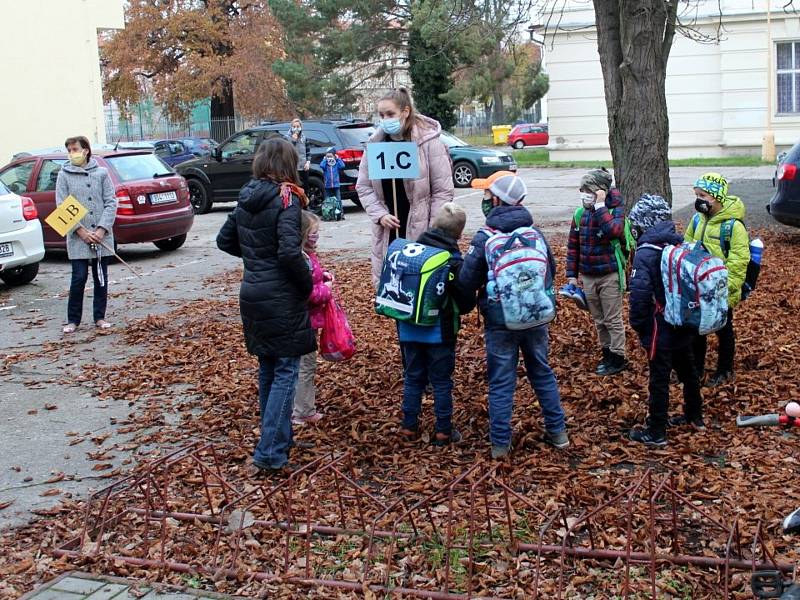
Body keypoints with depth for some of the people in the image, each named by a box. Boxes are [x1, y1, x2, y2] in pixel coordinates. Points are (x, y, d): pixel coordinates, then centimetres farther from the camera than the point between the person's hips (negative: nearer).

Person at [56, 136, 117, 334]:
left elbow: (111, 202, 1)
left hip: (102, 236, 2)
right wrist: (81, 231, -11)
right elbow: (62, 207, -2)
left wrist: (101, 229, -10)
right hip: (77, 238, -1)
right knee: (79, 278, -4)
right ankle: (73, 319, 8)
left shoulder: (102, 173, 4)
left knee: (101, 278, 7)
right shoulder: (64, 175, 2)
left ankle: (99, 317, 18)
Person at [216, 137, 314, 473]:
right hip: (281, 299, -7)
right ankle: (270, 451, -4)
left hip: (252, 295, 7)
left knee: (267, 368, 17)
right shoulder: (286, 199, -14)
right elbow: (290, 252, -24)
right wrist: (308, 284, -10)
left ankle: (277, 438, 28)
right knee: (286, 371, -1)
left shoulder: (246, 200, 8)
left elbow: (224, 240, 18)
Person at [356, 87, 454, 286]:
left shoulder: (428, 141, -8)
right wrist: (380, 215, -7)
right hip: (387, 233, 4)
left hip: (421, 232, -4)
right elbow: (364, 187, 8)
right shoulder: (376, 143, 4)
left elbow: (443, 190, -7)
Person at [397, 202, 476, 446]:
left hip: (409, 329, 4)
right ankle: (443, 432, 17)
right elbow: (467, 302, -11)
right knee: (441, 382, 9)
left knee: (413, 378, 17)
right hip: (440, 332, -4)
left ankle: (409, 427, 24)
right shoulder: (454, 261, -16)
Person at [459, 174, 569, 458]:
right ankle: (557, 432, 27)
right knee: (543, 373, 18)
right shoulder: (535, 233, -2)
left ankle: (500, 443, 11)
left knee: (501, 382, 6)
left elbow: (467, 281, -13)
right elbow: (551, 270, 10)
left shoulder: (484, 238, -15)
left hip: (500, 322, -4)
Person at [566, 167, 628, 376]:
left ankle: (617, 358, 14)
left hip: (609, 275, -5)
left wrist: (600, 206, -29)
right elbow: (573, 246, 7)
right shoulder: (580, 214, 2)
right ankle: (607, 353, 29)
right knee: (598, 320, 16)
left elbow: (614, 230, -34)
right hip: (587, 277, 5)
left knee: (613, 320, 4)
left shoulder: (615, 210, -12)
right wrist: (572, 274, 6)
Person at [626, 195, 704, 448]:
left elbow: (639, 294, -25)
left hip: (660, 327, -7)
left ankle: (656, 432, 11)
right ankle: (694, 417, 39)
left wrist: (638, 325, -12)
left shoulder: (646, 253, -19)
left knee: (659, 379, 2)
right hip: (685, 324, 7)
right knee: (687, 371, 22)